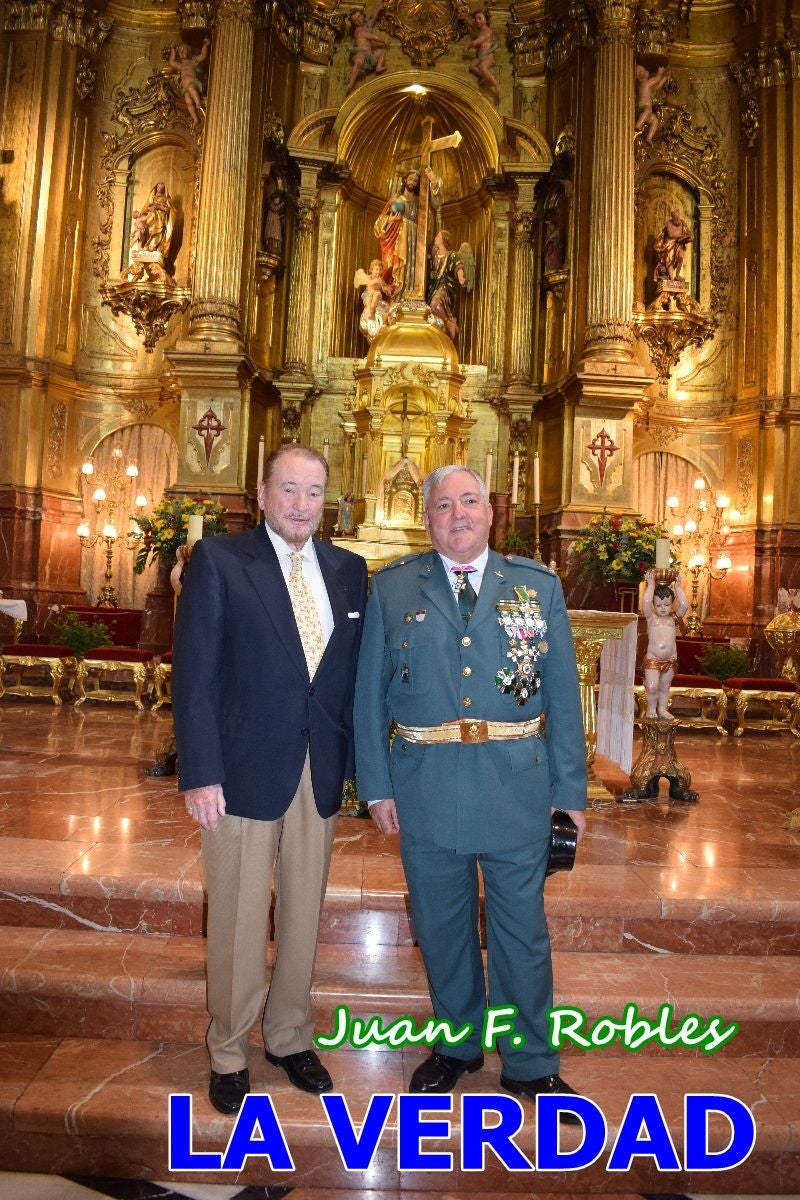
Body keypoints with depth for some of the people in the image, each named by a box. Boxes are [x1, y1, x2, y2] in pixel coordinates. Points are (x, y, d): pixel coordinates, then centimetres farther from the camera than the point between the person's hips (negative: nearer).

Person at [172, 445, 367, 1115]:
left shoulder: (349, 570, 7)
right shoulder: (218, 560, -4)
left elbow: (356, 671, 7)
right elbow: (194, 673, -8)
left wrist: (353, 760, 2)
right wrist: (200, 773, -12)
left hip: (320, 774, 4)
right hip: (245, 770, -3)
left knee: (304, 914, 16)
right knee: (239, 921, 10)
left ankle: (291, 1037, 38)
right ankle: (229, 1052, 33)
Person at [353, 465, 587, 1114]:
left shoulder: (540, 586, 3)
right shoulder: (392, 587, 2)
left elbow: (563, 694, 2)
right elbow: (369, 692, 2)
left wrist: (571, 788, 0)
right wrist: (376, 785, -2)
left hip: (518, 786, 0)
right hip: (426, 786, 1)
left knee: (522, 929, 12)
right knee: (442, 926, 17)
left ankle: (531, 1063, 34)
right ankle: (458, 1044, 41)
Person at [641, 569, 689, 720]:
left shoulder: (674, 618, 4)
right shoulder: (651, 617, -3)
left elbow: (684, 605, -11)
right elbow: (645, 603, -21)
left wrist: (677, 588, -7)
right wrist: (651, 585, -15)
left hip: (670, 660, 3)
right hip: (652, 659, -3)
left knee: (665, 686, 15)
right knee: (652, 687, -8)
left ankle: (662, 709, 30)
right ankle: (651, 708, 14)